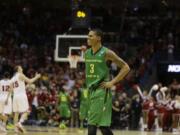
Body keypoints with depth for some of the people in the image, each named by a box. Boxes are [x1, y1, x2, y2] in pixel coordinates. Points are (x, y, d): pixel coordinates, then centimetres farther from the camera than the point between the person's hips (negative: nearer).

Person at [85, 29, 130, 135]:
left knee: (92, 124, -14)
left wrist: (112, 82, -13)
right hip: (91, 90, 7)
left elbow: (126, 67, -8)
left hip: (102, 90, -7)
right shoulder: (87, 53, 9)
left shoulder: (107, 53, -10)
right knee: (103, 125, 9)